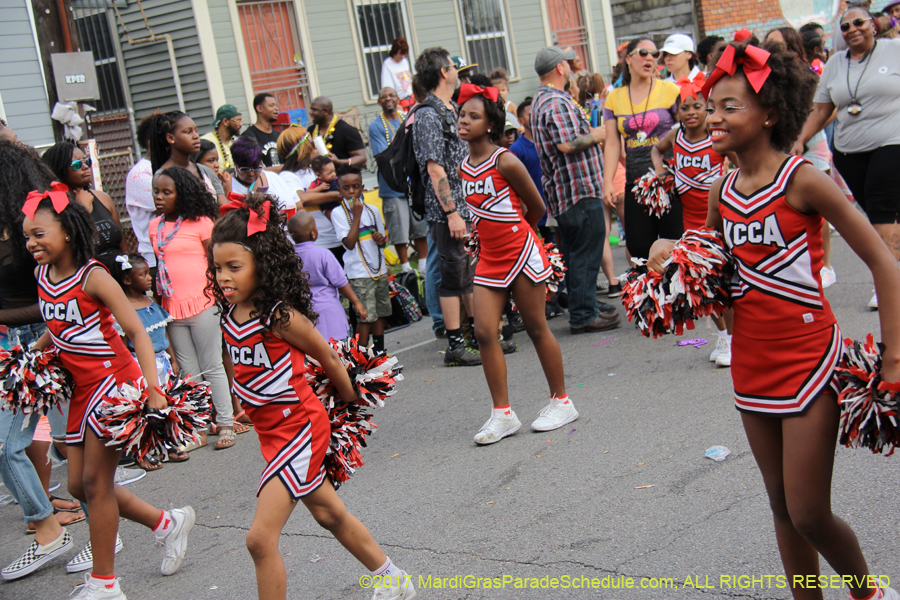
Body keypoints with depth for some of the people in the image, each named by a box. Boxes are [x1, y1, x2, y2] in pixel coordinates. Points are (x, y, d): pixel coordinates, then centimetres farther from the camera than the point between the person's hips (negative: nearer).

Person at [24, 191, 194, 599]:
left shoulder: (92, 277, -16)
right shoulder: (43, 276, 5)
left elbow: (137, 332, -20)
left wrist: (153, 390, -30)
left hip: (113, 380, -8)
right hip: (82, 388, 8)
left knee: (95, 481, -3)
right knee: (78, 484, 10)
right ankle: (167, 524, 28)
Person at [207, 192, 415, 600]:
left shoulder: (280, 316, -22)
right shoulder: (230, 314, 0)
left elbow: (328, 358, -8)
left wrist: (351, 402, 4)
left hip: (298, 428, -9)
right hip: (272, 431, 9)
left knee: (260, 538, -12)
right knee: (329, 515, 21)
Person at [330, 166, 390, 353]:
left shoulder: (372, 210, 9)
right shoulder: (338, 213, -6)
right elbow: (349, 243, -16)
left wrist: (381, 239, -6)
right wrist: (357, 215, -17)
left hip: (379, 269, 5)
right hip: (359, 272, -5)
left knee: (381, 313, 11)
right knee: (366, 316, -8)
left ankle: (380, 352, 23)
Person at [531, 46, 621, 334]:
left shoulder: (541, 99, 17)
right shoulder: (557, 102, -17)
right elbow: (567, 144, -26)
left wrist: (589, 133, 21)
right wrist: (595, 136, -11)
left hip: (563, 190, 11)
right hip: (580, 188, -11)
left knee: (574, 253, 16)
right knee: (586, 253, -6)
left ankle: (582, 308, 25)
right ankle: (584, 315, -3)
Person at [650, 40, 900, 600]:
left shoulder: (803, 181, -14)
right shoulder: (721, 192, 4)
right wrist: (670, 249, -1)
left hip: (808, 363, -6)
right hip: (752, 366, 6)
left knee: (809, 515, -2)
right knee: (783, 509, 14)